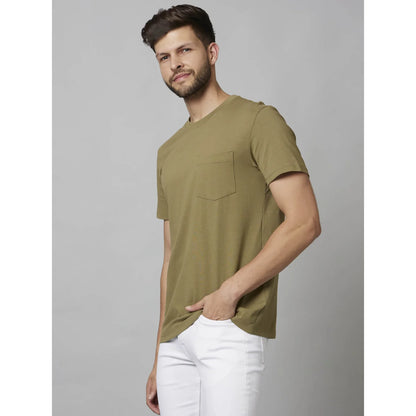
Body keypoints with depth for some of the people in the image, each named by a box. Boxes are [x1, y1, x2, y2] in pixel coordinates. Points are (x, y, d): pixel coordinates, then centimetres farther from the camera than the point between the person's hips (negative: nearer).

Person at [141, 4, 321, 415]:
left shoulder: (257, 120, 0)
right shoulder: (168, 152, 19)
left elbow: (304, 222, -10)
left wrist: (230, 291, -14)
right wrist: (159, 359, 17)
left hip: (231, 329, -6)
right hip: (176, 337, 6)